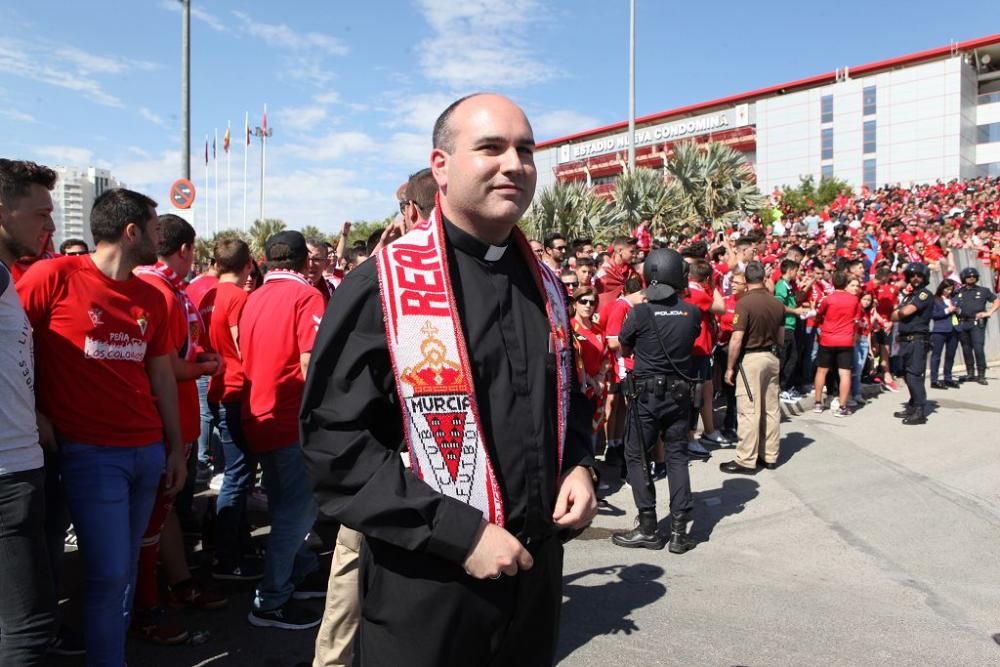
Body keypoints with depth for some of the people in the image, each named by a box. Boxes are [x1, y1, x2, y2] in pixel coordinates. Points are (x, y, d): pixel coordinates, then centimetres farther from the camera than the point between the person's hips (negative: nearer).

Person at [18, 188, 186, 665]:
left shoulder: (152, 297, 9)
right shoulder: (54, 277, -9)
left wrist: (176, 446, 13)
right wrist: (34, 413, -8)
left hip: (148, 450, 6)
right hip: (89, 451, -5)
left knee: (124, 572, 15)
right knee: (109, 574, -2)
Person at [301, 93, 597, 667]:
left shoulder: (546, 287, 6)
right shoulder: (383, 287, -13)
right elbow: (336, 441, -16)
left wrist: (579, 466, -1)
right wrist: (458, 533, -19)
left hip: (537, 569, 6)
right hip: (426, 582, -5)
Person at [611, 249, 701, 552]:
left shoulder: (640, 313, -13)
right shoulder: (692, 312, -5)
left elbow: (624, 349, 1)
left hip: (646, 393, -3)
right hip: (680, 393, 3)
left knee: (637, 456, 8)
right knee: (677, 455, 12)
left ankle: (648, 528, 9)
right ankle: (679, 529, 13)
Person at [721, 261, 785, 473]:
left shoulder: (744, 303, -16)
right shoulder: (777, 303, 4)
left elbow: (736, 339, -18)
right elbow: (781, 337, 12)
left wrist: (729, 367, -10)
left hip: (751, 358, -7)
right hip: (772, 357, 7)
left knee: (749, 411, -2)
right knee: (771, 409, 13)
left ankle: (746, 461, 3)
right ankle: (771, 456, 23)